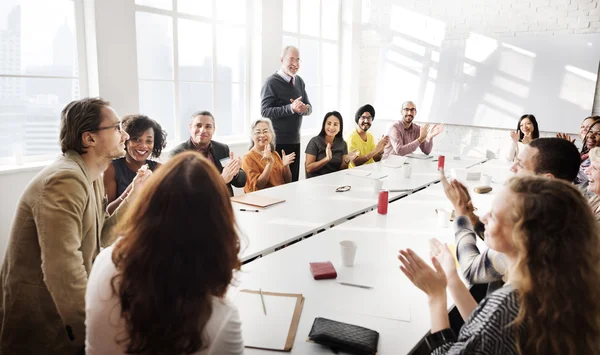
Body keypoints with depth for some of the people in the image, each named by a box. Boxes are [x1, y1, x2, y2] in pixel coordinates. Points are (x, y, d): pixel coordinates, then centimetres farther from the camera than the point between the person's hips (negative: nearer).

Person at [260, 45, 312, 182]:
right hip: (277, 142, -6)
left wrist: (304, 108, -14)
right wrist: (291, 108, -28)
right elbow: (265, 111, -18)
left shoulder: (299, 81, 10)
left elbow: (309, 107, 11)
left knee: (293, 180, 12)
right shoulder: (271, 82, -11)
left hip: (295, 140, 7)